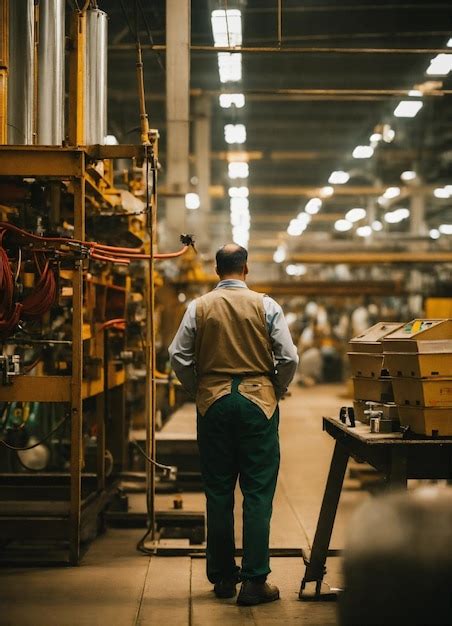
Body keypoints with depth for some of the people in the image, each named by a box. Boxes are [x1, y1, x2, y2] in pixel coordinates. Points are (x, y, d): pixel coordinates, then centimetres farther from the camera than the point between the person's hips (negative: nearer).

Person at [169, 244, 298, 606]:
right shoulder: (265, 306, -3)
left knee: (218, 493, 9)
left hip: (213, 403, 2)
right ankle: (254, 581, -1)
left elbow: (178, 357, -1)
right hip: (257, 400, -2)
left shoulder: (199, 307, 0)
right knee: (258, 494, 1)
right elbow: (289, 358, -6)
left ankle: (222, 576, 17)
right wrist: (276, 392, 10)